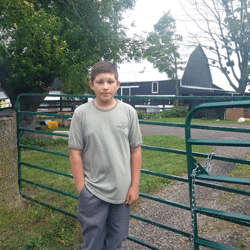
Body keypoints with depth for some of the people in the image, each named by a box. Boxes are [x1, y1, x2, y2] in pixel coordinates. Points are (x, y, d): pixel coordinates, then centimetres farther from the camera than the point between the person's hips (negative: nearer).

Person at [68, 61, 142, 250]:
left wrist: (135, 186, 1)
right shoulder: (81, 113, -6)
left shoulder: (129, 112, -1)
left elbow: (136, 150, 3)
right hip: (92, 192, -1)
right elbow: (75, 153, -3)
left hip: (122, 191, 2)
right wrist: (81, 189, -5)